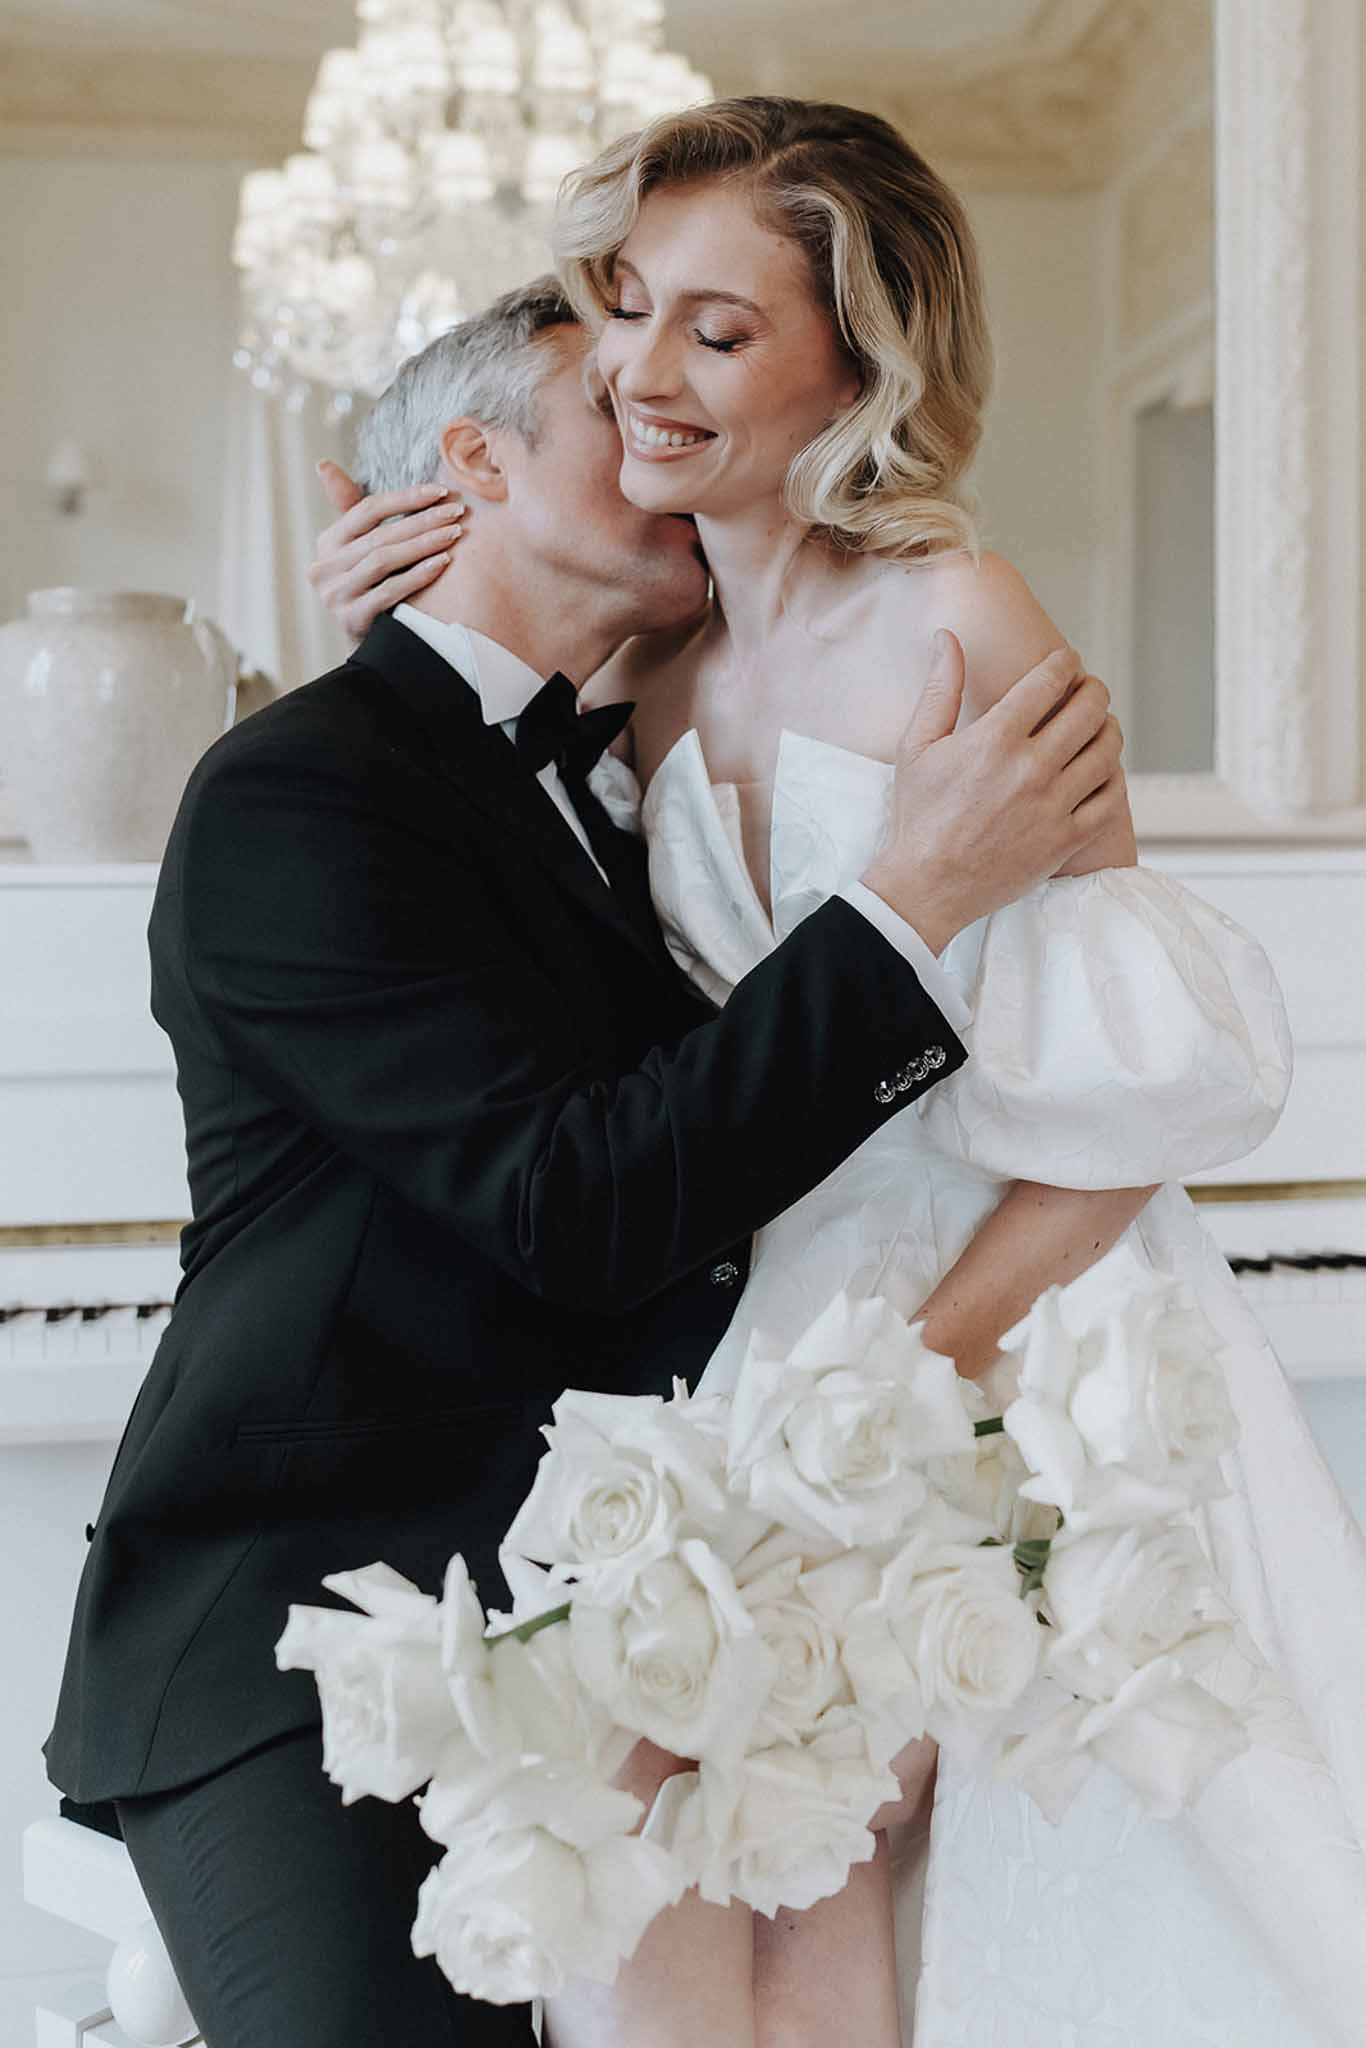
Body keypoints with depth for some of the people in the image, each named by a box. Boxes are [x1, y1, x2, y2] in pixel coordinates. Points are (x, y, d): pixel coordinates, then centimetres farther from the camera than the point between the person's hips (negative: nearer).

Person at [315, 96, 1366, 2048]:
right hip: (787, 1295, 6)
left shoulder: (952, 616, -12)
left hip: (1017, 1312, -5)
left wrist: (920, 1359, -18)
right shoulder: (658, 662, 6)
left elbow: (1146, 1076, -12)